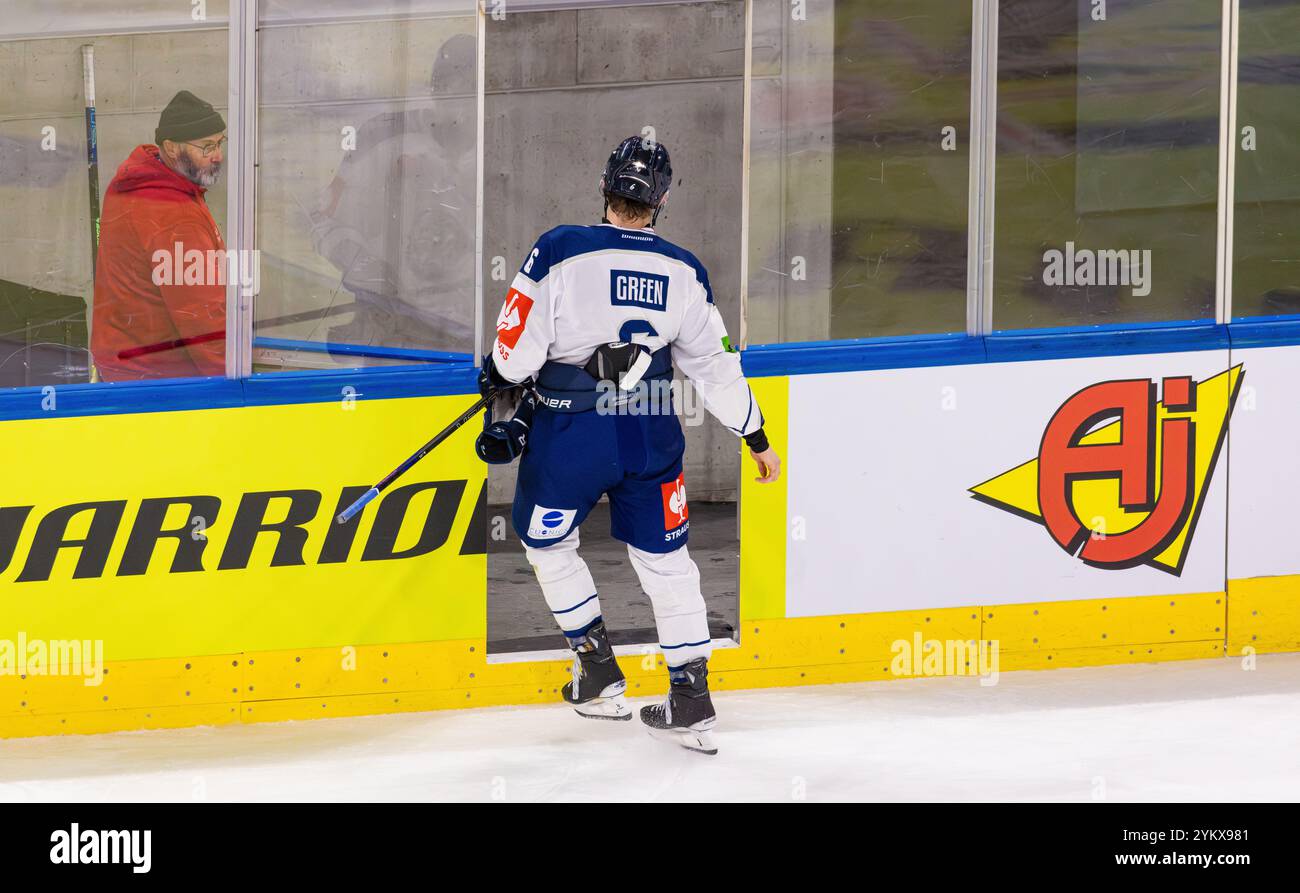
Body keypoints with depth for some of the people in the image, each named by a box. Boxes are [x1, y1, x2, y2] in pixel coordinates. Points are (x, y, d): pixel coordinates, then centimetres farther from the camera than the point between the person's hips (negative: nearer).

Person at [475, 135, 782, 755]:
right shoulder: (683, 274, -2)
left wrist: (502, 394, 12)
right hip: (649, 436, 3)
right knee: (664, 558, 15)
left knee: (546, 542, 21)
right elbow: (717, 365, 5)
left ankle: (600, 677, 20)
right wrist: (756, 438, 17)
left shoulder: (559, 252, -15)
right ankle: (692, 703, 12)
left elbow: (515, 348, -10)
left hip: (567, 436, -3)